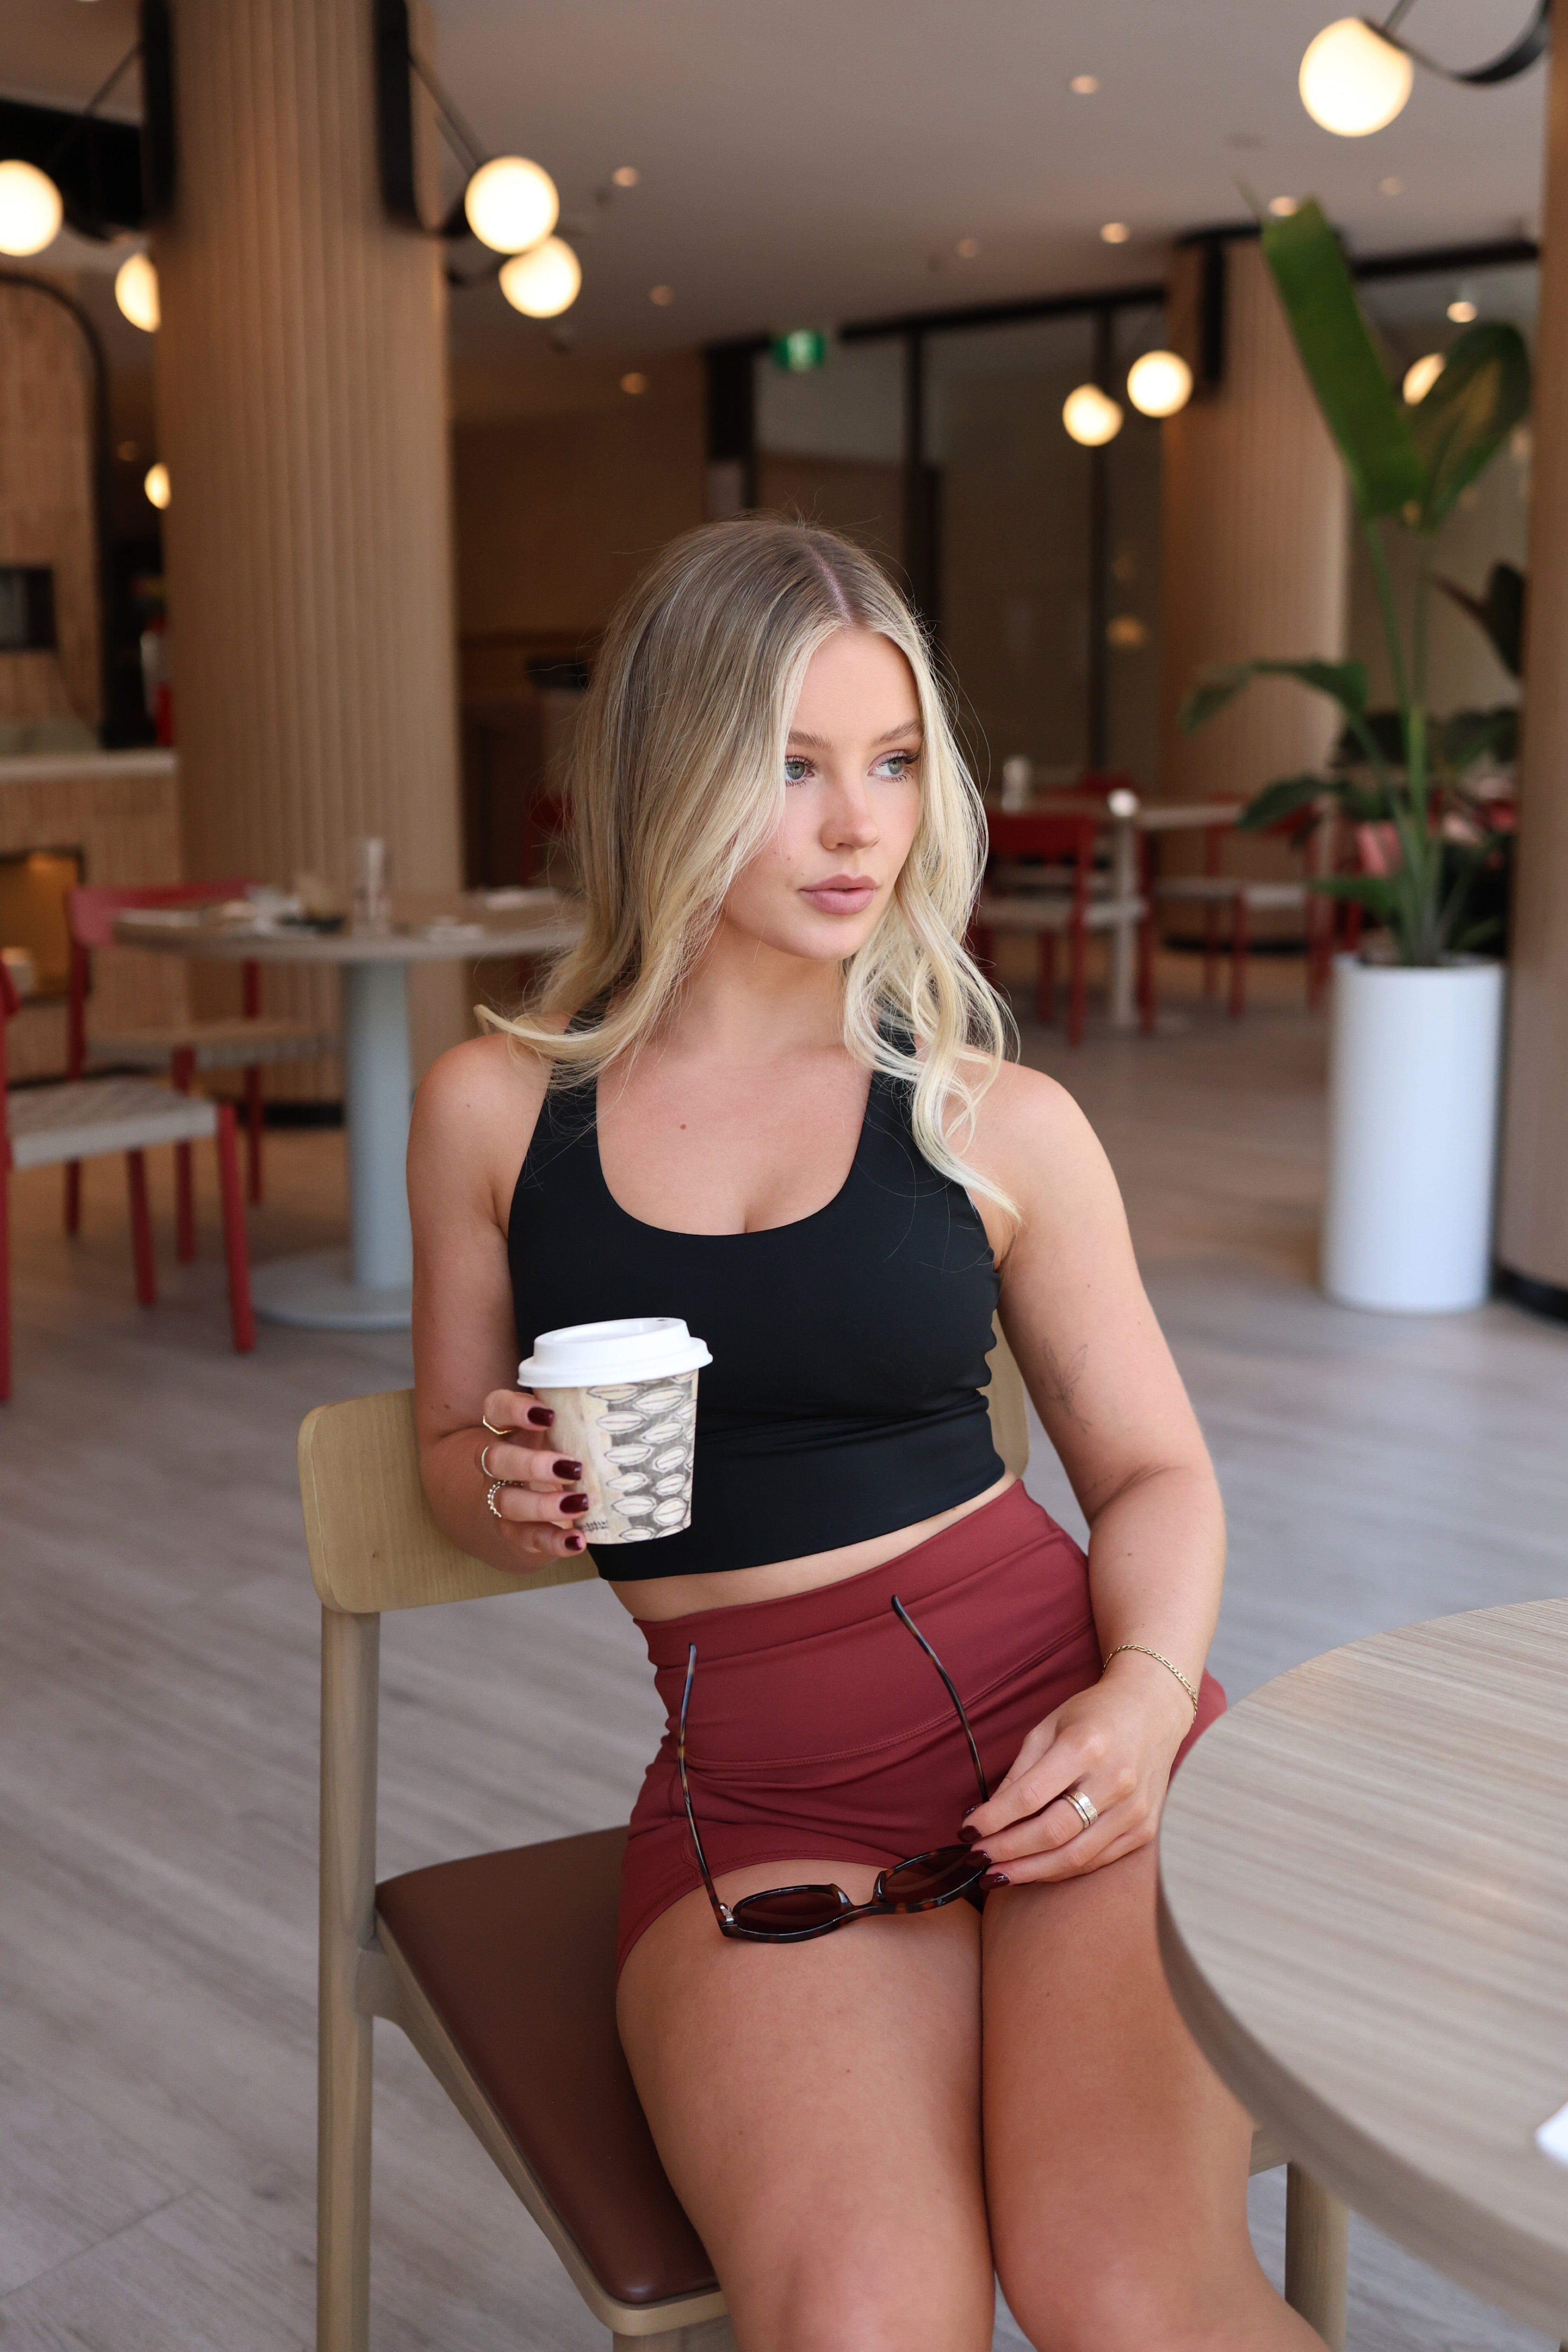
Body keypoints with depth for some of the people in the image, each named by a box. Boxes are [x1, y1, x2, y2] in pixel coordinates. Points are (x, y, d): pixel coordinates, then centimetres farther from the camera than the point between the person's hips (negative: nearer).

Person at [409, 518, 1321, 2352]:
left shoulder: (999, 1126, 2)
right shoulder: (496, 1109, 4)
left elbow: (1152, 1470, 9)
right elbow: (452, 1448, 17)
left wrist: (1142, 1696, -10)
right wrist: (504, 1490, -7)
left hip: (1055, 1699, 0)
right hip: (753, 1787, 0)